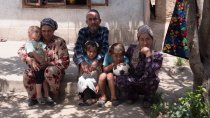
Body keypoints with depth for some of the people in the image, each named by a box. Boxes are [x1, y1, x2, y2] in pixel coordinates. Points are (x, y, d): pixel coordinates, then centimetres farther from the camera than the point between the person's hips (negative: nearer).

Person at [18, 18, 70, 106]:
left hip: (55, 69, -3)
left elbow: (65, 61, -11)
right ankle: (33, 97, -3)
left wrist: (49, 63, -25)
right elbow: (21, 50, -5)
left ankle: (55, 94, -10)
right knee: (27, 74, -26)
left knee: (49, 71, -37)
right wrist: (31, 60, -24)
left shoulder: (59, 42, -7)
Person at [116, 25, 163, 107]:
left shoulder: (157, 55, -15)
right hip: (133, 84, 2)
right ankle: (133, 96, 5)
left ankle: (147, 99, -1)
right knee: (120, 81, -29)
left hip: (147, 86, -1)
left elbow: (149, 74, -31)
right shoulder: (132, 49, -8)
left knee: (153, 80, -34)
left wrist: (148, 54, -33)